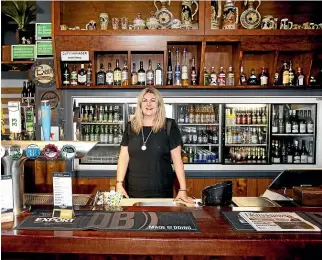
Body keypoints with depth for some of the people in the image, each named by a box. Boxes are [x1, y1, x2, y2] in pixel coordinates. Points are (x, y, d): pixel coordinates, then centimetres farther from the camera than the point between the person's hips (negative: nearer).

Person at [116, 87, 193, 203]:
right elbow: (124, 156, 3)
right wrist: (119, 184, -7)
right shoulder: (131, 126, 5)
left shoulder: (169, 126, -5)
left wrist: (183, 190, -9)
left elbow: (177, 159, -5)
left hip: (161, 191, -2)